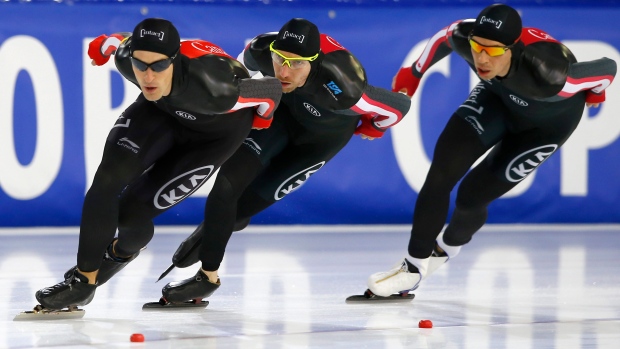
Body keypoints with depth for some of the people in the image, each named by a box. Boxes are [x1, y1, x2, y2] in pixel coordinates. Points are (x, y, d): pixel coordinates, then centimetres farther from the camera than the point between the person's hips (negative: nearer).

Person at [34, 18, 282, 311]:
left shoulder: (214, 91, -44)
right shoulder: (126, 57, -31)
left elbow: (272, 88, -26)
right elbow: (126, 42, -5)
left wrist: (259, 118, -3)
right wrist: (107, 43, 18)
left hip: (216, 131, -3)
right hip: (162, 110, 3)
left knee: (133, 210, -10)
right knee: (108, 178, -19)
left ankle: (124, 251, 26)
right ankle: (83, 281, -4)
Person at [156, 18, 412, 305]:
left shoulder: (341, 90, -44)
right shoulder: (260, 51, -33)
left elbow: (399, 106, -27)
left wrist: (371, 129, -7)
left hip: (323, 135, -3)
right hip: (282, 109, 3)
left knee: (248, 203, -6)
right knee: (228, 182, -12)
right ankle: (208, 275, 9)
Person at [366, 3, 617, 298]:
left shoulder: (549, 75, -45)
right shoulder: (464, 38, -34)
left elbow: (607, 67, -27)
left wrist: (595, 93, -3)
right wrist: (412, 74, 4)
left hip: (548, 122, -3)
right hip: (499, 97, 4)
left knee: (472, 194, -4)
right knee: (442, 171, -12)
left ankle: (447, 248, 30)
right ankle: (414, 266, 4)